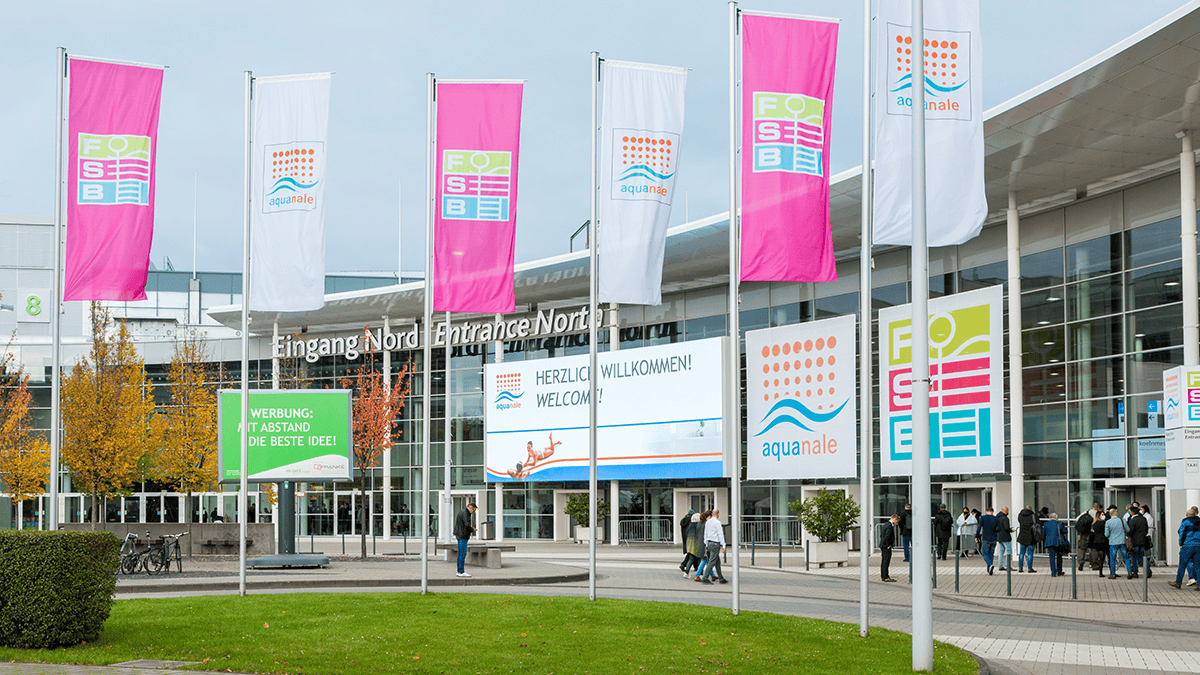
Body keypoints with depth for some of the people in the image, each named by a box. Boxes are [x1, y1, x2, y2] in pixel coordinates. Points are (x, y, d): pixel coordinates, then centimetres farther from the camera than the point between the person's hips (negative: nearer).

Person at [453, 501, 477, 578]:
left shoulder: (462, 512, 19)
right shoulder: (464, 513, -14)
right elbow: (467, 524, -22)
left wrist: (471, 528, 10)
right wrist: (472, 530, -5)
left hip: (459, 535, 11)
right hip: (462, 536, -11)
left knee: (461, 554, 13)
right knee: (463, 554, -9)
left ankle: (459, 571, 16)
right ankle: (461, 572, -9)